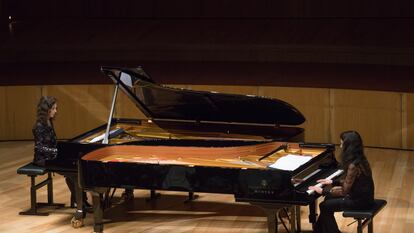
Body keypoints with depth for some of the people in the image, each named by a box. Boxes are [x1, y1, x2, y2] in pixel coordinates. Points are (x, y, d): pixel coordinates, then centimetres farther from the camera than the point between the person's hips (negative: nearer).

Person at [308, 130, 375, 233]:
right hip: (362, 195, 10)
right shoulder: (359, 159, 3)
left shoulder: (353, 166, -26)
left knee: (324, 206, -1)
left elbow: (344, 191, -22)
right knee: (329, 199, 20)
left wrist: (323, 191, -13)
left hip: (360, 201, -10)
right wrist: (333, 182, 15)